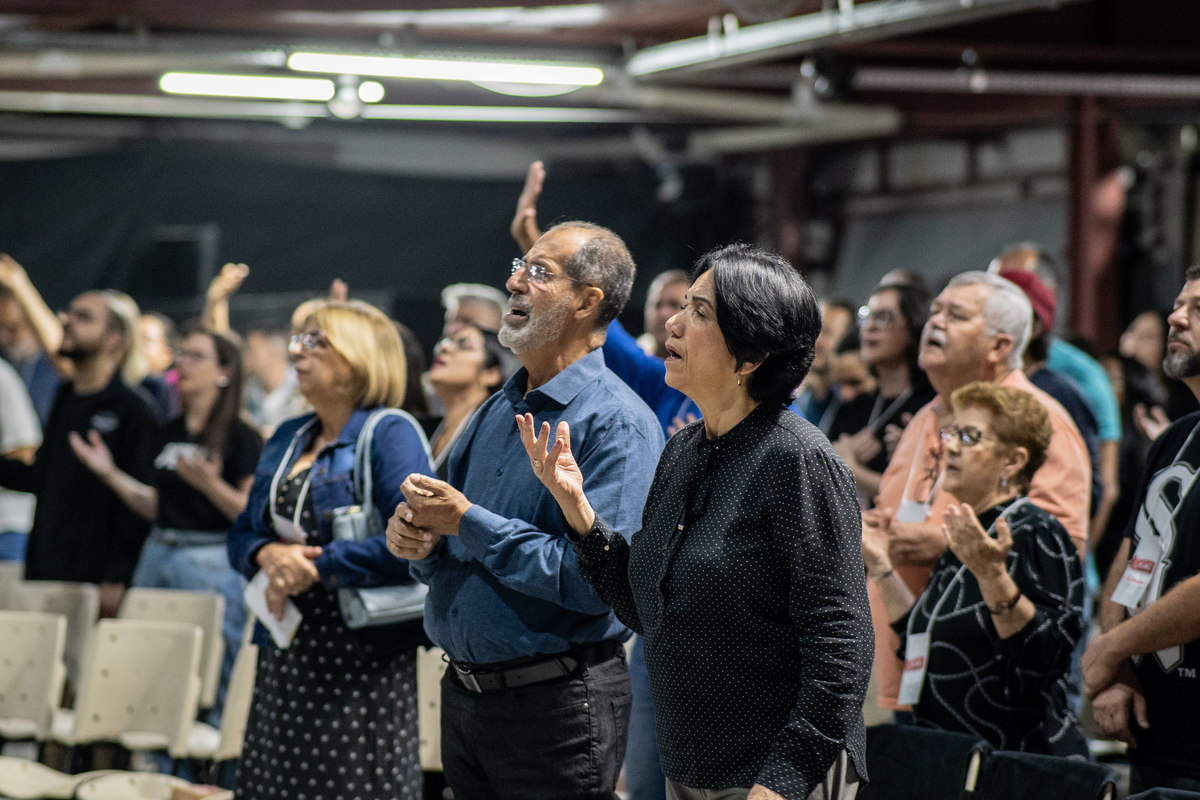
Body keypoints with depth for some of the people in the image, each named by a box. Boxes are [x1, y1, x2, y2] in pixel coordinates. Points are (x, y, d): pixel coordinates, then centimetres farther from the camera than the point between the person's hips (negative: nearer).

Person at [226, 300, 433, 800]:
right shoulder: (286, 439, 16)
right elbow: (242, 533, 18)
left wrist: (315, 564, -15)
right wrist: (268, 555, -6)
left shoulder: (389, 434, -8)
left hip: (361, 660, -7)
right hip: (284, 659, 7)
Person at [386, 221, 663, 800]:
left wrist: (469, 522, -19)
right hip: (463, 692, 7)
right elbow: (447, 564, 18)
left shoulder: (617, 422, -14)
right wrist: (415, 539, -6)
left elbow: (597, 580, -25)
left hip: (555, 704, -7)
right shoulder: (494, 412, 11)